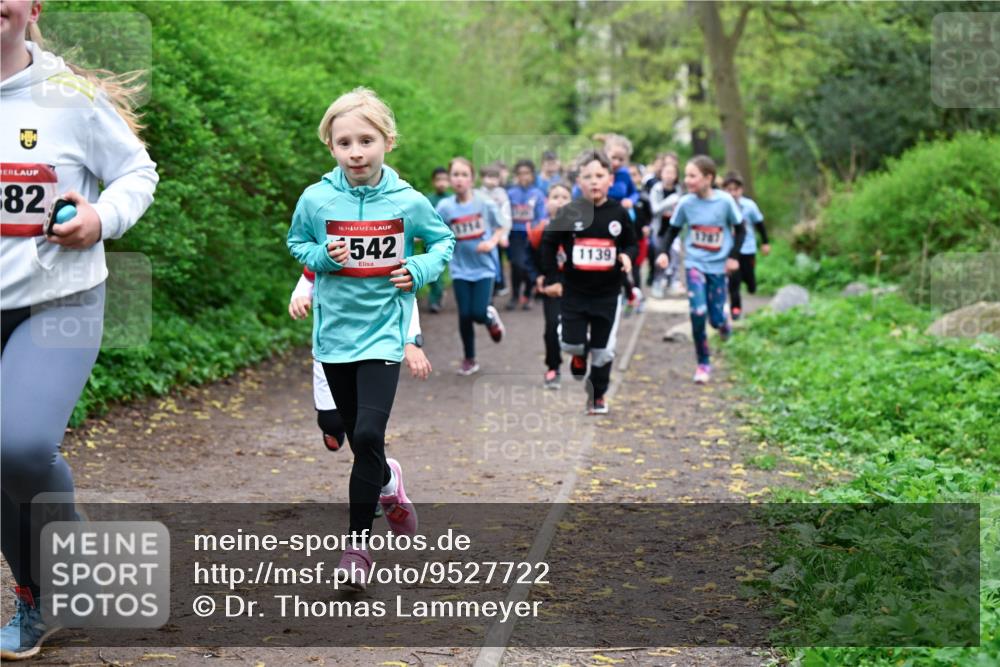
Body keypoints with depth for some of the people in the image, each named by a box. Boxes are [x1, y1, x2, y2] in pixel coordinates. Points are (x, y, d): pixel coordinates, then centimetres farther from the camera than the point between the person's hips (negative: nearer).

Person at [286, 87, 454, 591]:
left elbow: (443, 242, 10)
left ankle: (358, 542, -2)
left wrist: (419, 270, -8)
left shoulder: (408, 202, -7)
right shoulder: (316, 199, -6)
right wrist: (322, 256, -10)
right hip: (334, 332, 2)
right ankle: (388, 481, 47)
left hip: (383, 334, -2)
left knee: (368, 436, -15)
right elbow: (296, 242, 11)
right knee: (358, 440, 13)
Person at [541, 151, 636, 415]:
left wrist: (627, 256, -13)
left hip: (608, 293, 1)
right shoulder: (569, 212, -7)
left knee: (603, 350, 4)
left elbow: (632, 243, 10)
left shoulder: (619, 213, -3)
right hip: (574, 291, -1)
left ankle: (598, 396, 23)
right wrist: (551, 278, 0)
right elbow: (548, 243, 2)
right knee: (572, 344, -5)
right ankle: (580, 354, 32)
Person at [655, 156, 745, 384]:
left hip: (718, 266, 0)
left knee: (716, 318, 1)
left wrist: (733, 256, -7)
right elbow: (673, 229, 7)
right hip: (695, 264, 0)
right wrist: (664, 252, -7)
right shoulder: (685, 203, -8)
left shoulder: (725, 201, -12)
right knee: (698, 312, -14)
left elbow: (739, 229, 1)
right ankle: (703, 364, 0)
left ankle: (724, 323, 41)